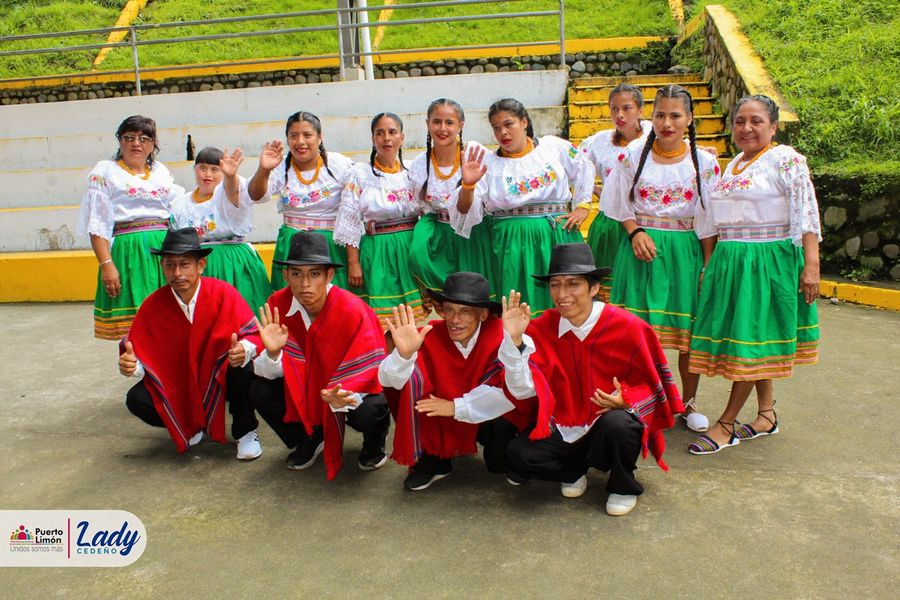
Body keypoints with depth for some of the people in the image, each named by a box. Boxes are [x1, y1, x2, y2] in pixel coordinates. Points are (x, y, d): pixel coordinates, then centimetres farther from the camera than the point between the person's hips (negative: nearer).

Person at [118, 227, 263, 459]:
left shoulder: (223, 294, -19)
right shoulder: (152, 305, -11)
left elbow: (254, 334, -21)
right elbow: (141, 352, -7)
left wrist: (244, 350, -44)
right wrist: (131, 364, -31)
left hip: (221, 379, -3)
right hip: (178, 384, 3)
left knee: (242, 368, -35)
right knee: (137, 400, -21)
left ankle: (245, 432, -7)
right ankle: (189, 426, 12)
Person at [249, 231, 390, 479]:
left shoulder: (353, 310, -27)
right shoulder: (278, 305, -17)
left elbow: (367, 372, -24)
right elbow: (268, 372, -13)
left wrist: (342, 398, -44)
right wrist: (273, 351, -37)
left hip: (353, 391, -4)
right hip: (304, 388, 4)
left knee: (368, 412, -34)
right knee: (260, 390, -18)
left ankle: (374, 445, 7)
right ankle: (309, 439, 10)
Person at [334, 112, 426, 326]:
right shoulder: (360, 173, 0)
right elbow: (349, 222, -2)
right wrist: (353, 262, -6)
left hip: (411, 250, 3)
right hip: (377, 251, -2)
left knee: (414, 316, 2)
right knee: (381, 321, -3)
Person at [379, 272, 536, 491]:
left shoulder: (499, 335, -24)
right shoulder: (431, 336, -20)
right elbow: (387, 380, -26)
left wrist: (457, 407, -27)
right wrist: (404, 354, -48)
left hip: (489, 418, -1)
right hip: (440, 419, 1)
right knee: (410, 377, -22)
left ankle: (504, 462, 3)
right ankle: (430, 461, -1)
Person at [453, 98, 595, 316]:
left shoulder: (553, 146, 7)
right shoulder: (488, 163, 3)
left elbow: (585, 170, 19)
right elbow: (466, 212, -2)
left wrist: (583, 206, 10)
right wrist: (468, 184, -20)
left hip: (558, 234, 1)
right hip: (513, 241, -1)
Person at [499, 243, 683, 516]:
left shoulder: (628, 328, -14)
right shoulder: (542, 329, -9)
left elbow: (652, 385, -4)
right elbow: (523, 389, -17)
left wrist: (626, 400, -26)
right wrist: (514, 339, -29)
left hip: (613, 421, -2)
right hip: (565, 428, 2)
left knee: (617, 424, -36)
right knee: (519, 455, -21)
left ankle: (624, 487, -3)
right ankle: (575, 468, 11)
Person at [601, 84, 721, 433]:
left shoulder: (704, 163, 2)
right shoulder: (633, 154, 3)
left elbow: (709, 221, 2)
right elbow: (621, 204, 7)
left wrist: (708, 266, -2)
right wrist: (636, 232, -9)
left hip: (684, 251, 0)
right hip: (641, 249, 0)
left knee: (689, 332, 3)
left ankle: (689, 403, 21)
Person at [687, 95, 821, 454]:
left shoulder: (786, 160, -7)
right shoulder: (733, 165, 16)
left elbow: (806, 214, -13)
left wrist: (811, 264, -20)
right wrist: (711, 263, 21)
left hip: (769, 260, -8)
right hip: (730, 260, 8)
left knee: (750, 340, -4)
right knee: (748, 340, 11)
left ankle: (726, 424, 2)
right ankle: (767, 415, 24)